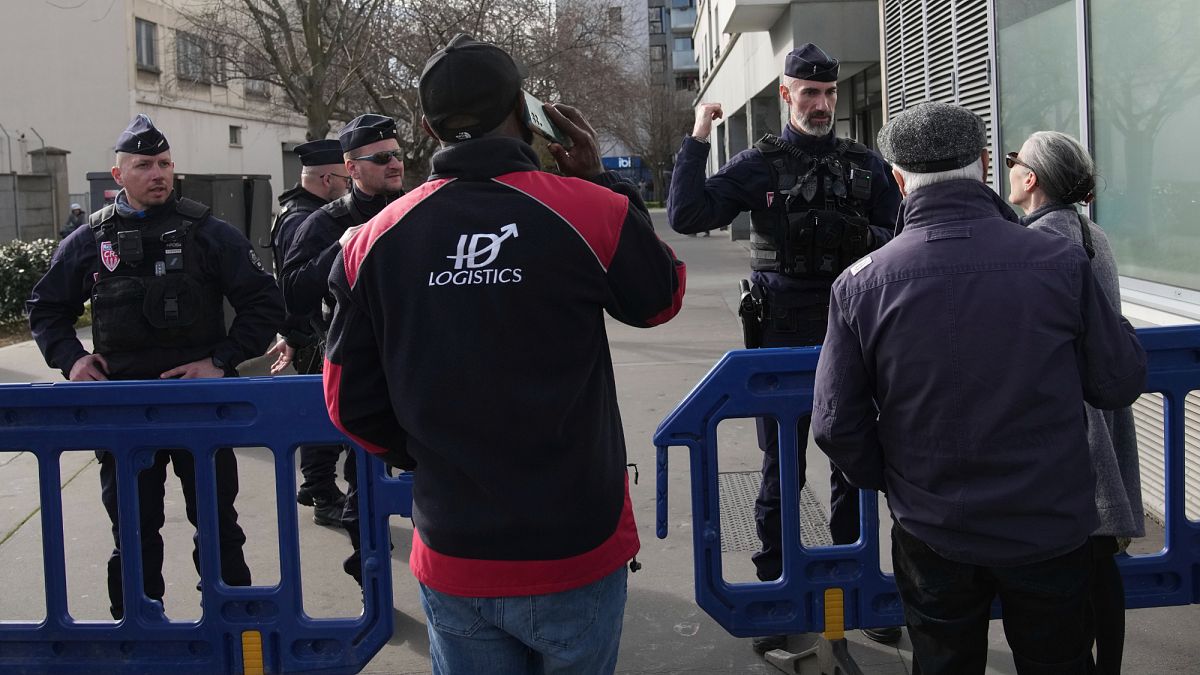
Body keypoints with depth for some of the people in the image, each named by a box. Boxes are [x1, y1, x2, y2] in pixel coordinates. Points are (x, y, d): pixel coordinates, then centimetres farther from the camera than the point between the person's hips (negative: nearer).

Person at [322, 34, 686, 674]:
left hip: (451, 560, 2)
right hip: (574, 554, -2)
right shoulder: (590, 212, -14)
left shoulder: (375, 240, -6)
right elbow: (660, 298, 6)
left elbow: (351, 403, 0)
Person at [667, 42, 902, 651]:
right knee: (781, 474, 7)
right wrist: (697, 139, -13)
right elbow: (686, 216, -10)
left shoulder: (866, 166, 6)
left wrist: (859, 234, -16)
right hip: (783, 341, -2)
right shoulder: (759, 165, -1)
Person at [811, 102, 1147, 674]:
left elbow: (835, 424, -10)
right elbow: (1120, 383, -6)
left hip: (933, 535, 0)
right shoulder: (1062, 262, -15)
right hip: (1052, 529, 0)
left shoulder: (859, 285, -14)